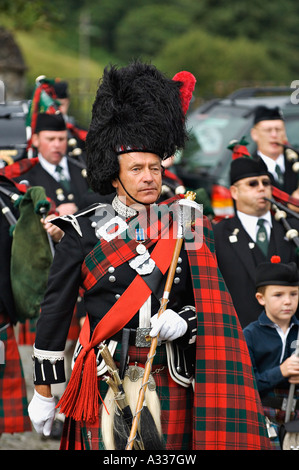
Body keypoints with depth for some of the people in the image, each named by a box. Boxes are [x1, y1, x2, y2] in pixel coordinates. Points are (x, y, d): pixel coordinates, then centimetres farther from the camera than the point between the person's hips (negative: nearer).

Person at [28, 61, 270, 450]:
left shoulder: (187, 228, 6)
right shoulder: (85, 232, -1)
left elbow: (211, 304, 7)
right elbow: (55, 311, 2)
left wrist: (184, 321, -16)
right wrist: (42, 392, 3)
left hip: (172, 387, 3)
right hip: (106, 385, -2)